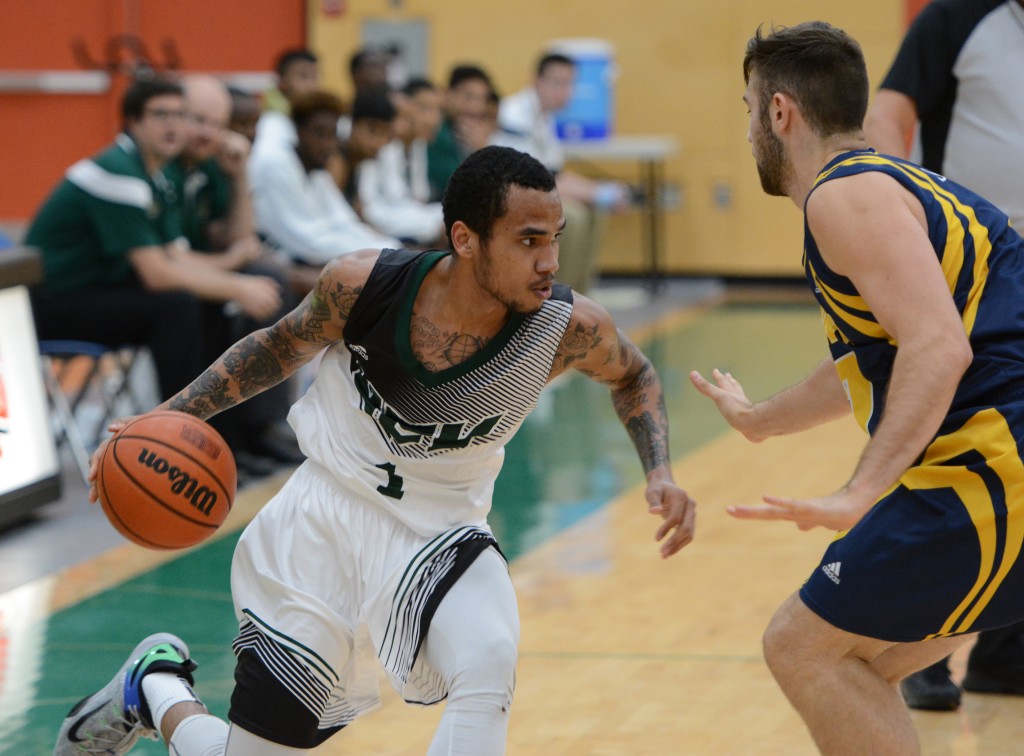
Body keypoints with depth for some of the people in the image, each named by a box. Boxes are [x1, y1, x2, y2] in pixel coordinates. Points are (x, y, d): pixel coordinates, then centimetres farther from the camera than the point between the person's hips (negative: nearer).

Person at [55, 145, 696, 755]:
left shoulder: (568, 328, -19)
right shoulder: (361, 285, -20)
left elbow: (632, 375, 6)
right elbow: (282, 345, 3)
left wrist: (660, 474, -10)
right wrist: (173, 416, -3)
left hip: (439, 537, 0)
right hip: (326, 519, 0)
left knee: (487, 675, -33)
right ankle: (155, 682, 38)